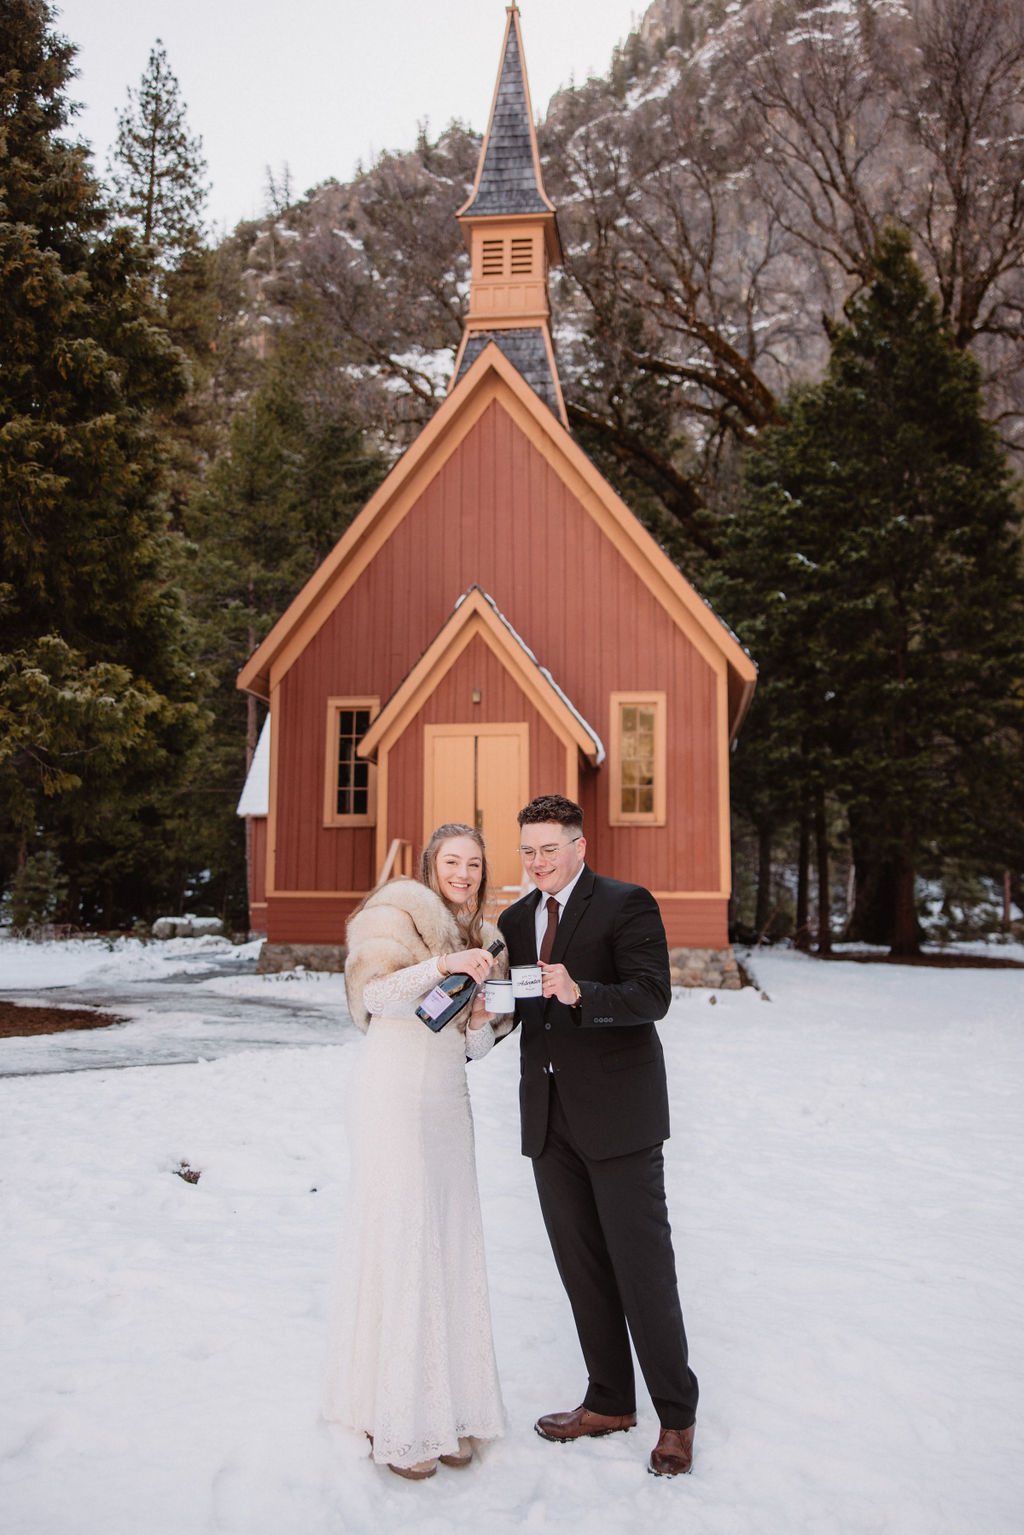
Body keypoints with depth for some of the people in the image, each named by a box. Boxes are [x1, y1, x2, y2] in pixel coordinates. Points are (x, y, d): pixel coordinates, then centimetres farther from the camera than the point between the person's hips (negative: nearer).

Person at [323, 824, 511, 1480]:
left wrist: (483, 1020, -6)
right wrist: (443, 964, -30)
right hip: (395, 1096, -7)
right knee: (400, 1245, -5)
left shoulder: (481, 938, 16)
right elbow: (377, 994, -19)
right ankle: (395, 1423, 6)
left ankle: (448, 1409, 18)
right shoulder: (399, 911, -4)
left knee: (452, 1246, 7)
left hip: (450, 1102, 7)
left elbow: (475, 1046, 15)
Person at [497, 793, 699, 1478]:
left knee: (643, 1265, -2)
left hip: (617, 1112, -6)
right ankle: (610, 1402, 27)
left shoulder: (628, 905, -6)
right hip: (549, 1117, 6)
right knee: (581, 1267, 13)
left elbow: (652, 996, -18)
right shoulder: (515, 920, 14)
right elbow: (511, 1009, 16)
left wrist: (579, 993, -34)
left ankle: (677, 1415, 12)